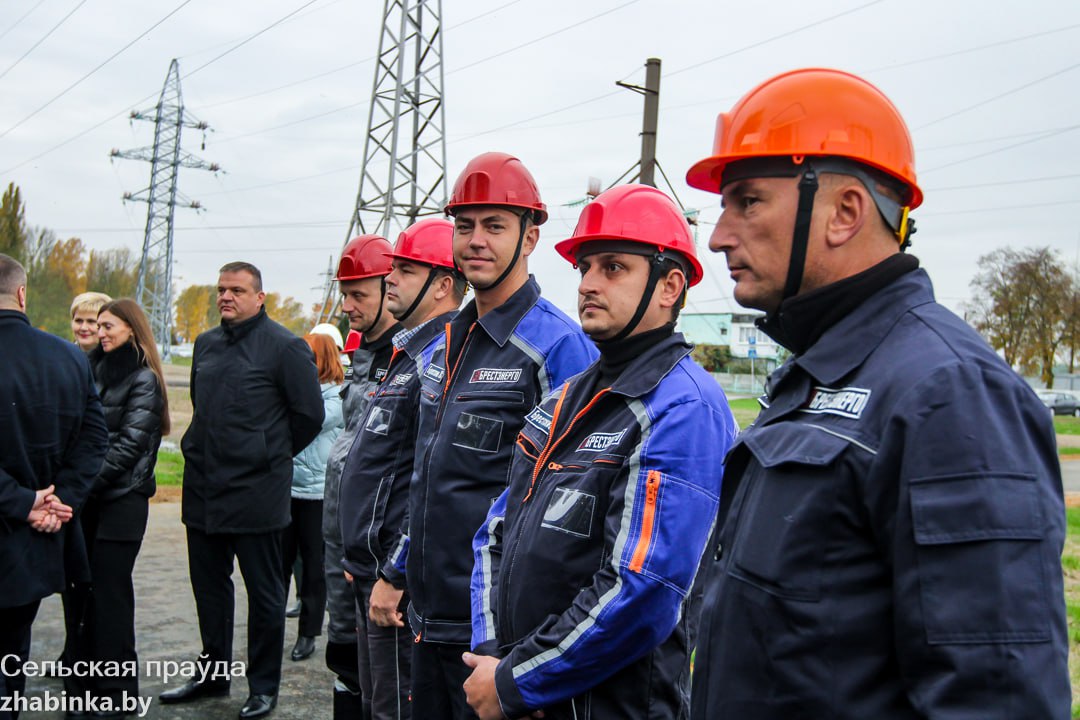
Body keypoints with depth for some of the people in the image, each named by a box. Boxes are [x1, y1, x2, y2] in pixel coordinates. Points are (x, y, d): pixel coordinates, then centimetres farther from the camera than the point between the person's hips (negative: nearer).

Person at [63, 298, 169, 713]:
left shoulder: (144, 379, -7)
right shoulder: (97, 368, 13)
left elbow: (129, 445, -13)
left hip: (121, 501, -6)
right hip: (89, 499, 6)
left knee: (109, 593, -1)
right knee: (84, 588, 9)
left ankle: (115, 693, 10)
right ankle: (83, 682, 21)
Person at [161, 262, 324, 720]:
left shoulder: (284, 347, -10)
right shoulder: (206, 344, 12)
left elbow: (309, 414, -8)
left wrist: (271, 456, 1)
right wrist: (203, 450, 17)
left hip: (256, 491, -7)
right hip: (202, 488, 7)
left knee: (264, 591, 5)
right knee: (209, 584, 17)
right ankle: (212, 673, 32)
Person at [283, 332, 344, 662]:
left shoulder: (337, 398, -6)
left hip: (317, 492, -4)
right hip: (285, 488, 4)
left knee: (313, 566, 7)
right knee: (279, 562, 10)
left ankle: (308, 634, 18)